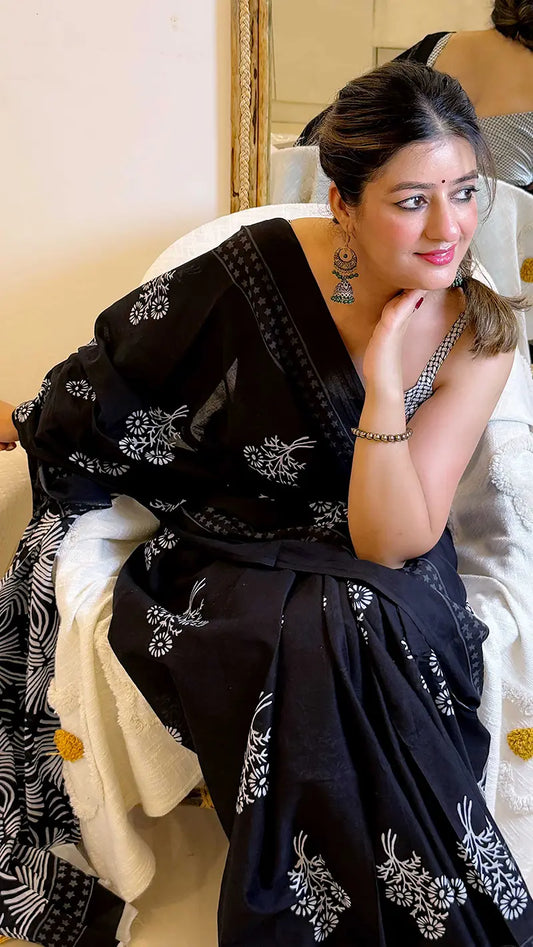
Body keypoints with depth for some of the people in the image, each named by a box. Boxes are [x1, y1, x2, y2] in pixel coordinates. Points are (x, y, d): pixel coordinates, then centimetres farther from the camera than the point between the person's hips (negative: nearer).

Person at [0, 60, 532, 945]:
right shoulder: (262, 267, -17)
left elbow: (390, 543, -18)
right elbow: (123, 367, 1)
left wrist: (383, 376, -27)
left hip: (381, 584, 1)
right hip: (225, 562, -1)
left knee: (364, 631, -32)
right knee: (325, 640, -31)